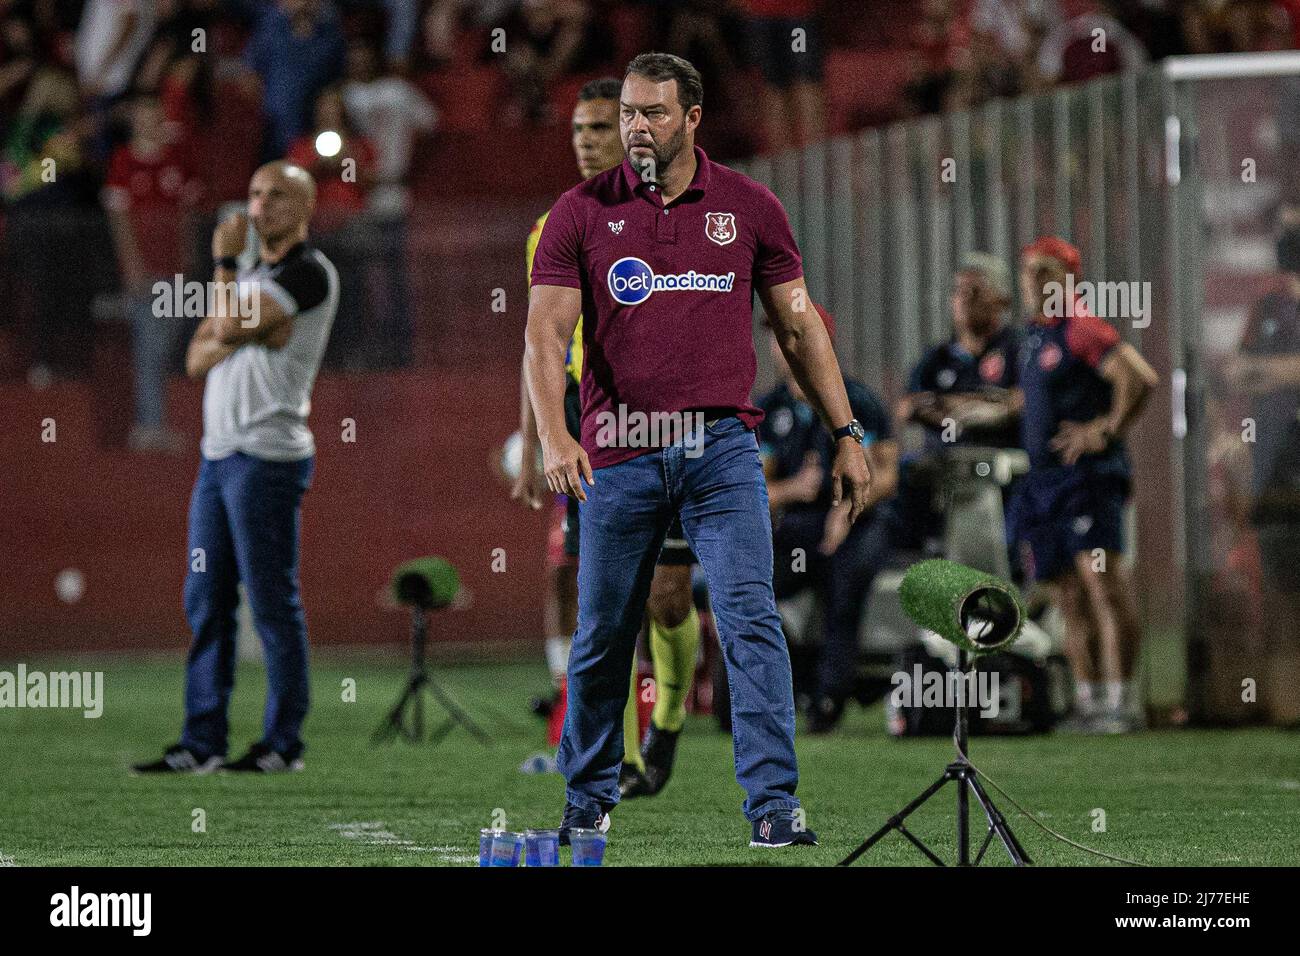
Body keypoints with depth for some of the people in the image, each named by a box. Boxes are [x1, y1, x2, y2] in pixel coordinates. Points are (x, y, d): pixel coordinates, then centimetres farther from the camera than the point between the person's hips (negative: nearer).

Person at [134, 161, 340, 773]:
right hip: (219, 453, 9)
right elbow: (198, 357, 13)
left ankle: (283, 742, -2)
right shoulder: (251, 277, 21)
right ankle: (202, 742, 8)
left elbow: (228, 327, -16)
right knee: (206, 600, 6)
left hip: (268, 455, -9)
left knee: (272, 602, -6)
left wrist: (224, 262, -3)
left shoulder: (308, 273, -7)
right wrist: (245, 336, -6)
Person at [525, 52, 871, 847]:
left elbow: (799, 325, 11)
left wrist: (846, 434, 8)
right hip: (619, 453, 0)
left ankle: (774, 803, -14)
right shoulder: (582, 213, 2)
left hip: (722, 446, 0)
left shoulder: (748, 207, 6)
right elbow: (547, 334, -5)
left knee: (752, 619, -12)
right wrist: (554, 435, -21)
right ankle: (589, 797, 27)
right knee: (604, 636, 8)